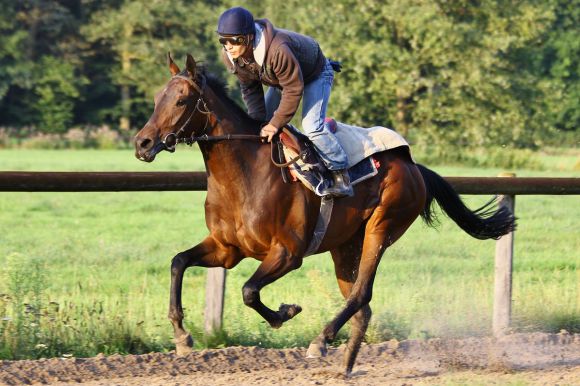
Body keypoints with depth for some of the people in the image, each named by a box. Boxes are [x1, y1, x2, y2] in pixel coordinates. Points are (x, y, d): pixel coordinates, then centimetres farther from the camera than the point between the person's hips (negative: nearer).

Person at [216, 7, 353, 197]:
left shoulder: (278, 50, -47)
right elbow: (250, 90, -9)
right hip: (280, 79, 8)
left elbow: (293, 89, -36)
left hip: (315, 74, -8)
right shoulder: (230, 57, -23)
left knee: (312, 126, -22)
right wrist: (258, 122, -19)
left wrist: (276, 124, -32)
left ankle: (341, 177, -10)